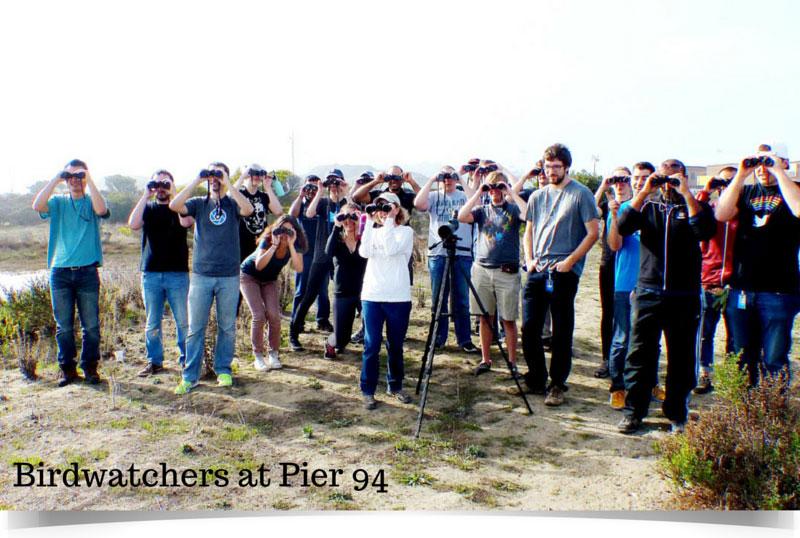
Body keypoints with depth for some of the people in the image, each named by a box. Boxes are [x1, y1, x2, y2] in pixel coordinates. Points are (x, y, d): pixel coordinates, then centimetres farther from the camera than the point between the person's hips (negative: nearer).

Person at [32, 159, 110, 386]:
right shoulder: (58, 202, 11)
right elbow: (38, 206, -9)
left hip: (87, 271, -1)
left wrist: (89, 179, -12)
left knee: (91, 325, 1)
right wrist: (55, 179, -7)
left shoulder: (91, 201, 7)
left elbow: (101, 210, -17)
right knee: (64, 325, 5)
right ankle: (67, 369, 14)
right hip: (60, 272, 1)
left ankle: (90, 367, 13)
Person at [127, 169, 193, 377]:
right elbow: (133, 224, -7)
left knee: (183, 321, 0)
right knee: (152, 323, 9)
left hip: (178, 273, -2)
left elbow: (186, 222, -17)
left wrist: (174, 194, -12)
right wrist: (145, 196, -7)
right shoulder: (147, 208, 12)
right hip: (151, 274, 2)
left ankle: (186, 359, 10)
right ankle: (154, 361, 18)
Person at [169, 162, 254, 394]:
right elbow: (174, 206, -9)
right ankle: (190, 376, 9)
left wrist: (228, 184, -15)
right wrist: (196, 181, -10)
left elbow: (248, 209, -17)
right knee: (195, 328, 3)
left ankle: (223, 370, 20)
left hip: (229, 276, -1)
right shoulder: (199, 203, 9)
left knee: (227, 327, 7)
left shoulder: (233, 203, 5)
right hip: (201, 275, 1)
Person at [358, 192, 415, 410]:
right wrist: (370, 222, -7)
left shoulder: (406, 231, 2)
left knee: (395, 346, 9)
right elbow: (365, 252, -9)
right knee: (371, 345, 0)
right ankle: (368, 391, 8)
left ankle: (395, 386, 25)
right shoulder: (374, 231, 12)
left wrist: (389, 221, -12)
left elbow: (391, 249, -18)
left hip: (398, 297, -2)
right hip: (371, 295, 2)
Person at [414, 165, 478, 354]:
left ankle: (464, 339, 11)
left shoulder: (463, 196, 10)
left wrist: (463, 181, -6)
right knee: (438, 299, 6)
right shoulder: (434, 196, 10)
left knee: (461, 299, 4)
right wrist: (431, 180, -5)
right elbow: (418, 203, -10)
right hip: (437, 253, 0)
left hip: (462, 254, 0)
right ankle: (438, 338, 15)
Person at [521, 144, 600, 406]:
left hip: (564, 273, -5)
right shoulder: (537, 196, 14)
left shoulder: (581, 194, -3)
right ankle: (536, 381, 20)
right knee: (529, 328, 5)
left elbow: (593, 233, -7)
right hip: (537, 271, 5)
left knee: (561, 333, 2)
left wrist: (569, 261, -13)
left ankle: (557, 386, 12)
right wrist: (529, 259, 5)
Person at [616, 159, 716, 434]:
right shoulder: (648, 205, 11)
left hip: (684, 295, 0)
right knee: (640, 354, 1)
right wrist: (644, 192, -9)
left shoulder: (695, 206, 8)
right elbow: (623, 227, -7)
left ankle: (677, 414, 19)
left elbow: (706, 230, -13)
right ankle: (633, 411, 10)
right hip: (648, 292, 1)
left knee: (681, 358, 7)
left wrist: (686, 194, -13)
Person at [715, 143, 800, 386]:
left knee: (774, 362, -2)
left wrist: (778, 172, -14)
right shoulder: (746, 192, 15)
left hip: (778, 291, -4)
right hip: (741, 290, 4)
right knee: (743, 360, 10)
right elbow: (721, 214, -3)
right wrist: (740, 175, -8)